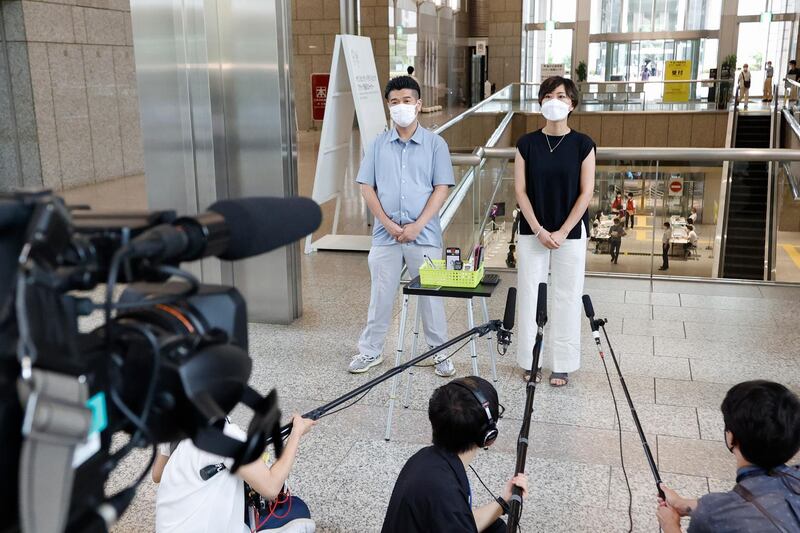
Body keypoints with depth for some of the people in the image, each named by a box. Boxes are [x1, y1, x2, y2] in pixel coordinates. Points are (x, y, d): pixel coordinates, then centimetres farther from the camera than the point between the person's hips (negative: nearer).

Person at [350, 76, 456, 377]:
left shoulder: (435, 144, 1)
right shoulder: (378, 145, 6)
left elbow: (442, 188, -4)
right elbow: (366, 188, 4)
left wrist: (417, 225, -13)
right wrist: (388, 224, -8)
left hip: (424, 235, -2)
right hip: (385, 235, 2)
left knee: (431, 295, 6)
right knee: (381, 295, 10)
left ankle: (440, 353, 20)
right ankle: (370, 351, 24)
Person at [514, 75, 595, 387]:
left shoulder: (583, 144, -3)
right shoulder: (527, 143, 0)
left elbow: (586, 193, -5)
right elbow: (520, 190, -2)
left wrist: (562, 233, -11)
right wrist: (539, 230, -10)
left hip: (570, 233, -1)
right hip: (533, 232, 1)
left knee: (566, 298, 5)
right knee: (530, 294, 5)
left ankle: (562, 363, 17)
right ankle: (529, 359, 19)